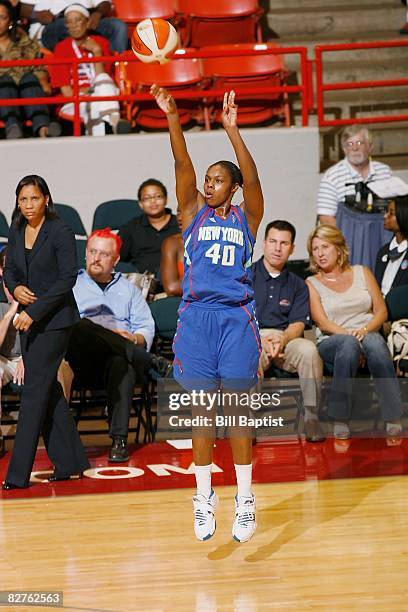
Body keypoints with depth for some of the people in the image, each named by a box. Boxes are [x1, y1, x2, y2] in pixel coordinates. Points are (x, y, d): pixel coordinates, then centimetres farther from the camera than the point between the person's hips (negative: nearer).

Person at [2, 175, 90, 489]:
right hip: (29, 319, 7)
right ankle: (69, 461, 19)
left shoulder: (61, 232, -12)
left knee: (35, 388, -9)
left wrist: (35, 311, -19)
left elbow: (68, 278, -16)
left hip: (55, 319, -7)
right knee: (49, 388, 10)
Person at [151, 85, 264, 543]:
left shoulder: (246, 217, 6)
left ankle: (244, 499, 9)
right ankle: (204, 498, 14)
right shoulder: (193, 212, 9)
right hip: (196, 316, 1)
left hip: (236, 318, -1)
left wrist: (232, 129, -20)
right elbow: (183, 166, -4)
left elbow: (251, 177, -10)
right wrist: (172, 118, -16)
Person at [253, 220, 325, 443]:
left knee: (308, 349, -32)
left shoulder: (297, 285, 19)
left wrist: (282, 339, -18)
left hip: (287, 340, 2)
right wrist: (261, 340, -18)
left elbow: (298, 323, 5)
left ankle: (311, 417, -23)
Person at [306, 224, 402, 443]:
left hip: (368, 335, 1)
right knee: (348, 344, -39)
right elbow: (322, 322, -1)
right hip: (331, 343, -1)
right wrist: (350, 334, -18)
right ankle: (340, 419, -40)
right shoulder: (312, 283, 13)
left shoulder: (362, 273, 18)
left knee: (374, 342, -38)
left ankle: (393, 418, -43)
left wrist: (364, 330, -12)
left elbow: (381, 311, 9)